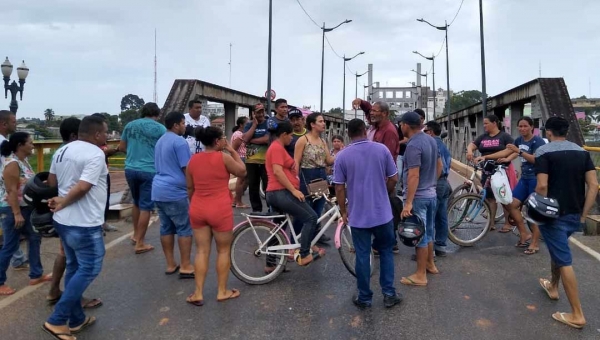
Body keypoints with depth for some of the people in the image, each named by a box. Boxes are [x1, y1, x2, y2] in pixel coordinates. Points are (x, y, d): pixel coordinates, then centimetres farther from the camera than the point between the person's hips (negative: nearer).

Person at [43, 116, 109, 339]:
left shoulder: (61, 151, 10)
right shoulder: (95, 154, -17)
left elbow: (51, 182, 17)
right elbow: (82, 187, -24)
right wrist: (62, 202, -11)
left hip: (63, 220, 9)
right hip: (84, 224, -9)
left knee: (74, 266, 17)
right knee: (89, 269, 3)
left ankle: (76, 319, 26)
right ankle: (57, 320, 5)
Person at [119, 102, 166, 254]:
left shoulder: (130, 125, 8)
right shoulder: (159, 128, -4)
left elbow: (121, 147, 14)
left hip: (130, 169, 5)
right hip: (148, 171, -5)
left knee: (137, 203, 22)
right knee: (145, 207, 2)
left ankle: (136, 235, 34)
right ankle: (140, 243, 6)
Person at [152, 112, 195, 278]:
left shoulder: (160, 141, 17)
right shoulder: (179, 142, -13)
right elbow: (187, 169, -14)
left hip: (159, 189, 9)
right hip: (175, 191, -9)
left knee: (166, 228, 12)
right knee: (184, 228, -2)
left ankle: (170, 265, 18)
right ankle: (185, 267, 1)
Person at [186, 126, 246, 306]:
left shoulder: (193, 159, 4)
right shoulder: (223, 157, -11)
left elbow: (190, 188, 11)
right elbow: (242, 171, 2)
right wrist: (232, 151, 5)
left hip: (198, 209, 5)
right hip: (220, 210, -5)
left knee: (202, 251, 12)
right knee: (224, 250, 10)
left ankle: (198, 293, 14)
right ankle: (222, 291, 19)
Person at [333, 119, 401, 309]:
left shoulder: (342, 156, -6)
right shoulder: (382, 149, -4)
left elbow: (339, 188, -5)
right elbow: (393, 179, 1)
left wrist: (343, 211, 7)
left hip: (358, 215, -1)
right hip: (383, 213, 1)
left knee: (362, 256, 8)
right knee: (386, 252, 16)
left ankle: (364, 298, 18)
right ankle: (389, 294, 19)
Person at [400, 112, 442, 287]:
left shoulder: (413, 145, -22)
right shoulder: (431, 140, 6)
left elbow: (414, 176, -26)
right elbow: (439, 166, 15)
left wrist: (408, 203, -25)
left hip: (418, 196, -9)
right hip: (431, 194, 9)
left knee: (419, 235, 0)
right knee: (428, 232, 21)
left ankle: (420, 275, 9)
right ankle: (430, 264, 36)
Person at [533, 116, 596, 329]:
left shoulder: (544, 152, -11)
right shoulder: (582, 152, 7)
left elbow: (542, 186, -21)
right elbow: (593, 186, 1)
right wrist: (583, 214, 5)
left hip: (554, 214, -7)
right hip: (575, 215, 7)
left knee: (564, 261, -3)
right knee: (558, 249, 27)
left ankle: (577, 314, 2)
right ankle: (552, 286, 44)